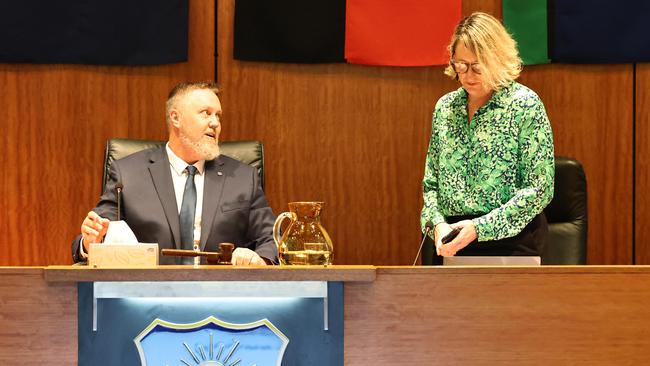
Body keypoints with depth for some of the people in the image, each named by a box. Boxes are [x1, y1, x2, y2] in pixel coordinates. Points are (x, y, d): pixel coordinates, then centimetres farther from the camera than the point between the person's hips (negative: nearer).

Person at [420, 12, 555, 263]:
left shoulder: (525, 105, -4)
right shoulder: (445, 107, 11)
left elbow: (539, 190, -9)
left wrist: (480, 228, -16)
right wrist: (437, 223, -4)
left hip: (510, 240, -4)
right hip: (452, 243, 4)